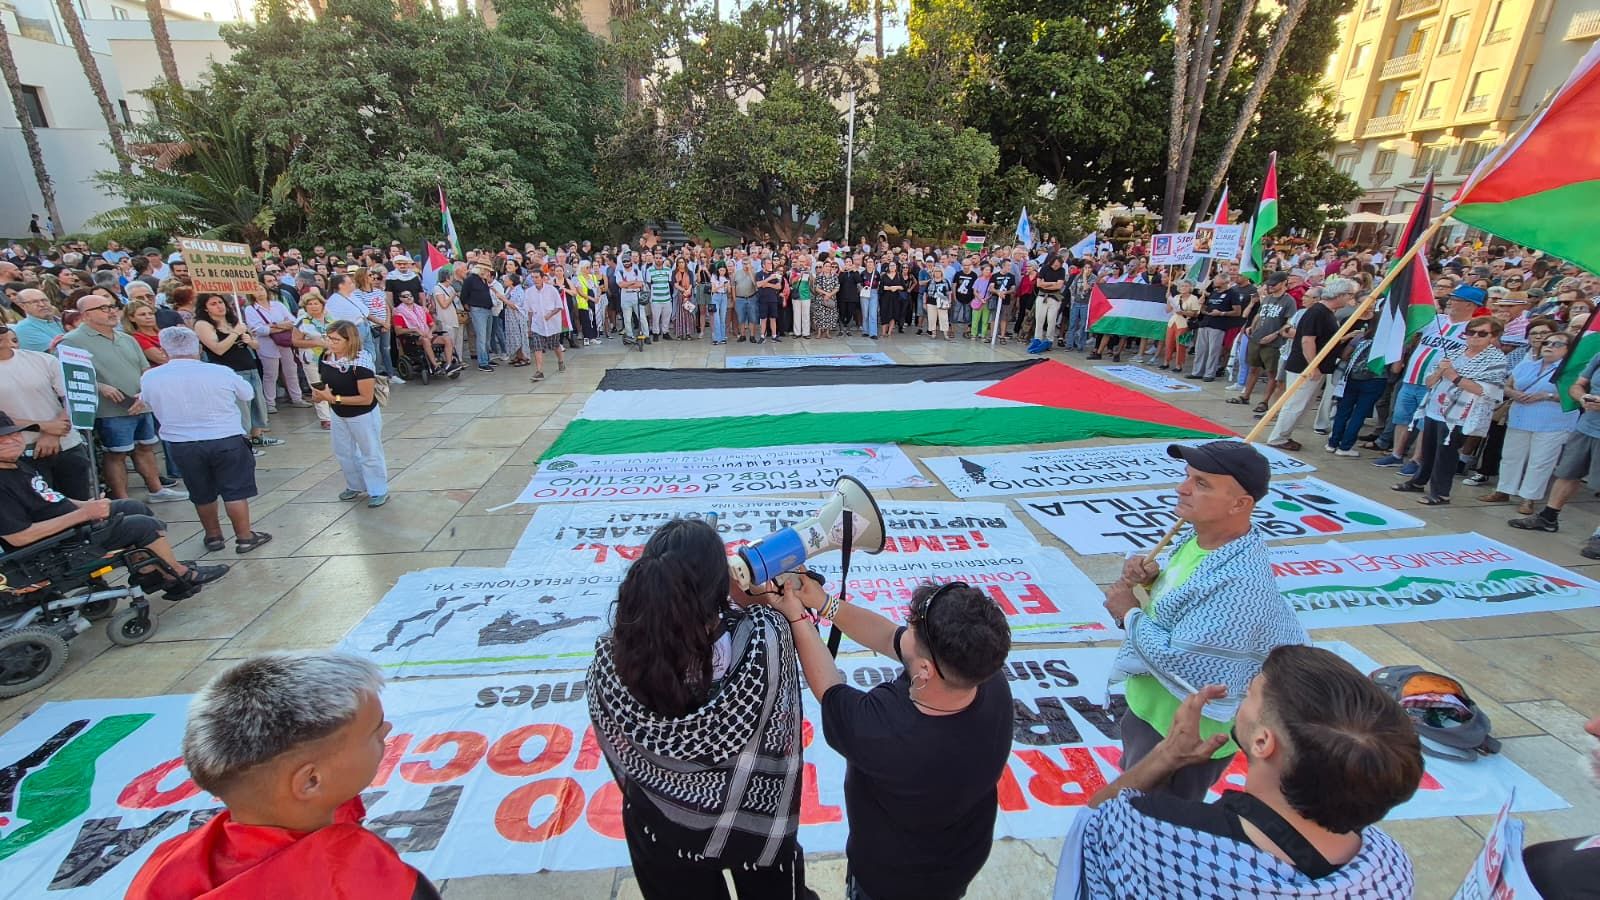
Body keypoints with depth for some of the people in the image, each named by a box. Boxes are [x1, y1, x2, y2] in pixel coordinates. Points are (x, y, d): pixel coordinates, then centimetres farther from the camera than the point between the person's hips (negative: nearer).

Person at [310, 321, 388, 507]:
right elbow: (322, 384, 9)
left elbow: (366, 398, -26)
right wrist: (318, 394, -15)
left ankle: (379, 491, 21)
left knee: (370, 454, 7)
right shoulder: (325, 359, -7)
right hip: (338, 415, 7)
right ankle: (355, 486, 40)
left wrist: (334, 398, -28)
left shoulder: (361, 363, -27)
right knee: (344, 453, 21)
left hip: (363, 416, -7)